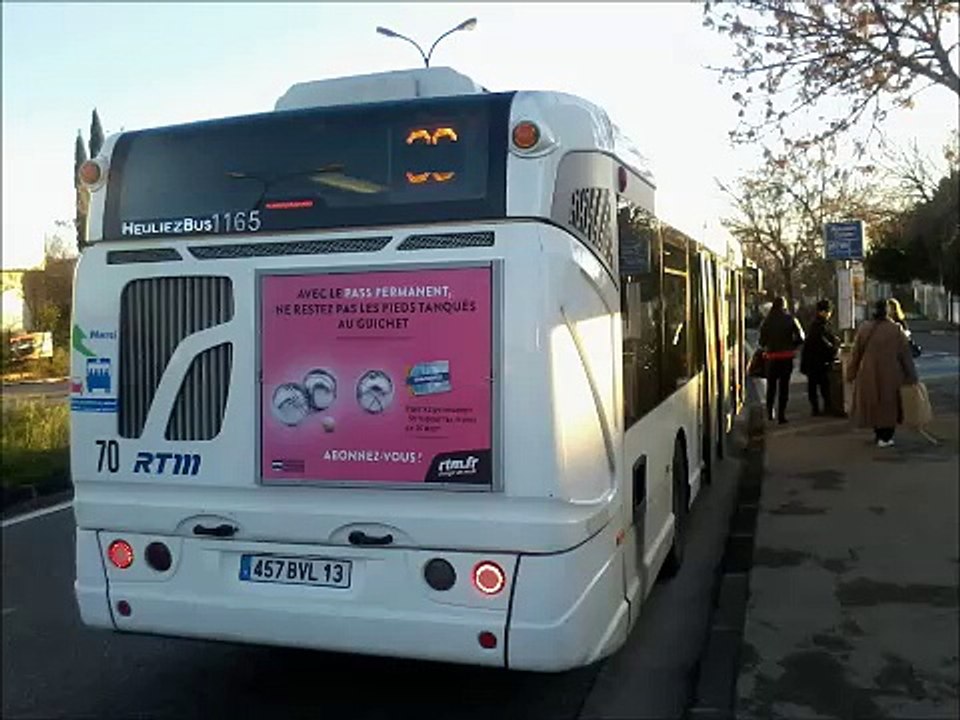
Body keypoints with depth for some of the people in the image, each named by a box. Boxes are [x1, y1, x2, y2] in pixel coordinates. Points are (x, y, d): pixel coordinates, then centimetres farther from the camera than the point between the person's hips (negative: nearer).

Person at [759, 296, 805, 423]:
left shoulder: (767, 321, -4)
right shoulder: (790, 319, -5)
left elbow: (762, 341, -4)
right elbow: (800, 338, -8)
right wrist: (791, 346, 7)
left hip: (771, 357, 1)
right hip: (787, 357, -1)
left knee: (771, 385, 17)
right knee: (784, 386, 5)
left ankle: (769, 412, 23)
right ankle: (781, 414, 1)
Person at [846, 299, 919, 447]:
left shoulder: (864, 329, -5)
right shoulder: (895, 330, -9)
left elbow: (856, 353, 0)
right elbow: (905, 354, -4)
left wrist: (851, 374, 8)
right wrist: (911, 375, 4)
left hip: (869, 375, 2)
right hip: (890, 374, -1)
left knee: (873, 403, 15)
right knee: (889, 404, 11)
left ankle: (879, 435, 23)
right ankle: (886, 437, 11)